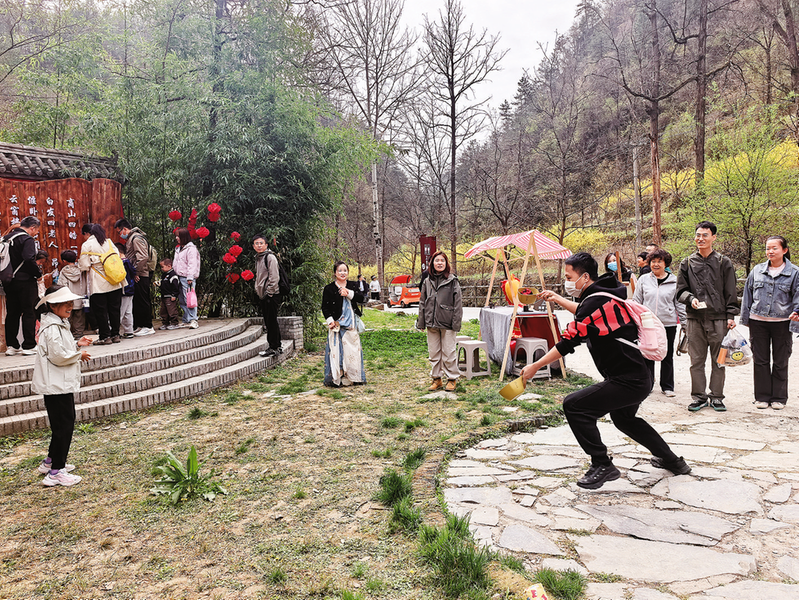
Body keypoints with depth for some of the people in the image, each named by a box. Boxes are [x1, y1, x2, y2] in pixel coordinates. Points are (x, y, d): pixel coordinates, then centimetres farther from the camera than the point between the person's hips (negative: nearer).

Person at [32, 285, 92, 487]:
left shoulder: (60, 324, 13)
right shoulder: (52, 328, -19)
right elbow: (58, 356, -24)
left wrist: (77, 345, 9)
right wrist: (79, 355, -11)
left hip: (62, 384, 11)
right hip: (57, 385, -11)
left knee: (63, 424, 20)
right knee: (63, 426, -5)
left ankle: (50, 462, 33)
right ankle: (55, 472, 1)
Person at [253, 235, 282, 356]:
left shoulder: (270, 257, -10)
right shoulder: (258, 258, 17)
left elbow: (274, 277, -16)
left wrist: (269, 292, -17)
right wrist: (258, 290, 18)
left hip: (271, 295, -9)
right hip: (262, 295, 9)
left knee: (271, 321, -5)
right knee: (268, 321, 13)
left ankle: (274, 348, 1)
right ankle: (277, 346, 21)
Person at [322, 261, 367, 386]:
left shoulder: (353, 286, 10)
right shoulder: (329, 289, 1)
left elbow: (362, 299, -2)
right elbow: (325, 307, 0)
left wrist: (349, 293, -14)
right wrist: (330, 320, -13)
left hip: (351, 324, 3)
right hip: (336, 324, -3)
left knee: (353, 349, 6)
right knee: (336, 350, -5)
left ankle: (352, 376, 16)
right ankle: (336, 378, 1)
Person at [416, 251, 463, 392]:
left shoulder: (452, 281, -2)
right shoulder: (427, 281, 10)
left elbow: (458, 303, -3)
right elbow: (422, 302, 13)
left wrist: (456, 322, -9)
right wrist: (421, 322, 8)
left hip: (447, 323, -4)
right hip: (431, 322, 4)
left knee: (448, 352, 0)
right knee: (433, 352, 10)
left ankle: (452, 379, 13)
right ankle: (436, 379, 21)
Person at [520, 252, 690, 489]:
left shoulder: (595, 302, -19)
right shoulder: (605, 294, 9)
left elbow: (568, 343, -18)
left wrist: (534, 367, -10)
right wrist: (556, 298, 30)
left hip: (627, 382, -10)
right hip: (641, 379, 10)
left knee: (574, 406, -13)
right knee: (624, 418, 31)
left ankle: (602, 465, -3)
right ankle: (672, 460, 44)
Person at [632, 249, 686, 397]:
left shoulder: (674, 281, 3)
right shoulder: (643, 279, 4)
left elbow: (679, 303, 7)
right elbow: (636, 301, 9)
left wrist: (684, 323, 5)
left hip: (668, 324, 0)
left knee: (667, 357, 8)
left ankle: (667, 387, 19)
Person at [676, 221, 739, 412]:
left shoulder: (724, 263, 5)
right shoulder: (687, 264, 9)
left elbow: (731, 293, 5)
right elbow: (680, 290, 9)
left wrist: (731, 316, -2)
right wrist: (690, 299, -11)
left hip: (718, 318, -1)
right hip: (695, 319, 1)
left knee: (718, 360, 4)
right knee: (696, 361, 5)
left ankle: (716, 397, 15)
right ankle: (699, 396, 15)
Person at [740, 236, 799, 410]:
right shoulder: (757, 271, 6)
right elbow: (748, 295, 11)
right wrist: (745, 318, 7)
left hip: (782, 323, -2)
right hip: (758, 322, 2)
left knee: (780, 362, 6)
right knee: (760, 361, 6)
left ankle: (779, 398, 17)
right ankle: (762, 397, 15)